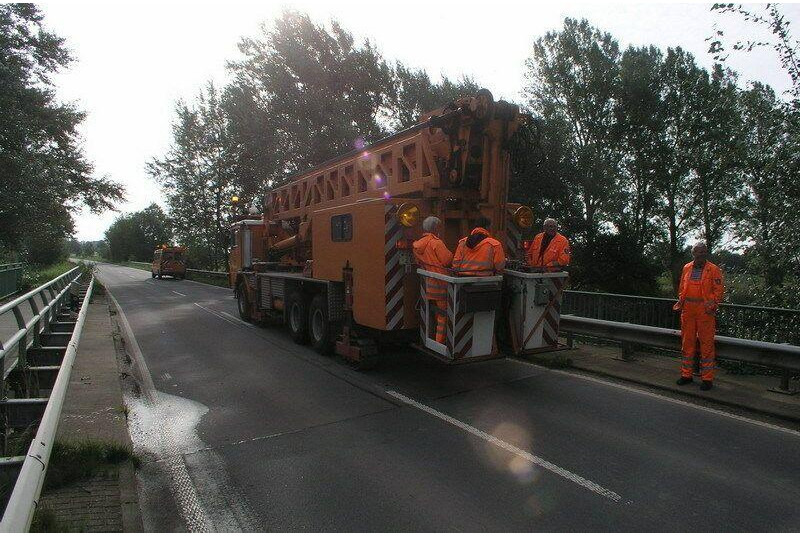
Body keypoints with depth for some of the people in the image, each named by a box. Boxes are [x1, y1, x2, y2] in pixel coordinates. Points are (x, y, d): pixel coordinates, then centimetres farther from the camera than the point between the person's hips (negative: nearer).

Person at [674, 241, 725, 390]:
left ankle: (707, 378, 9)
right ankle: (686, 374, 21)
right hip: (688, 311, 4)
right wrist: (681, 301, 5)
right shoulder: (687, 268, 12)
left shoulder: (714, 269, -1)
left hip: (705, 311, -4)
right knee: (687, 342, 10)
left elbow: (719, 290, -3)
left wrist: (712, 303, -15)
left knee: (706, 344, 0)